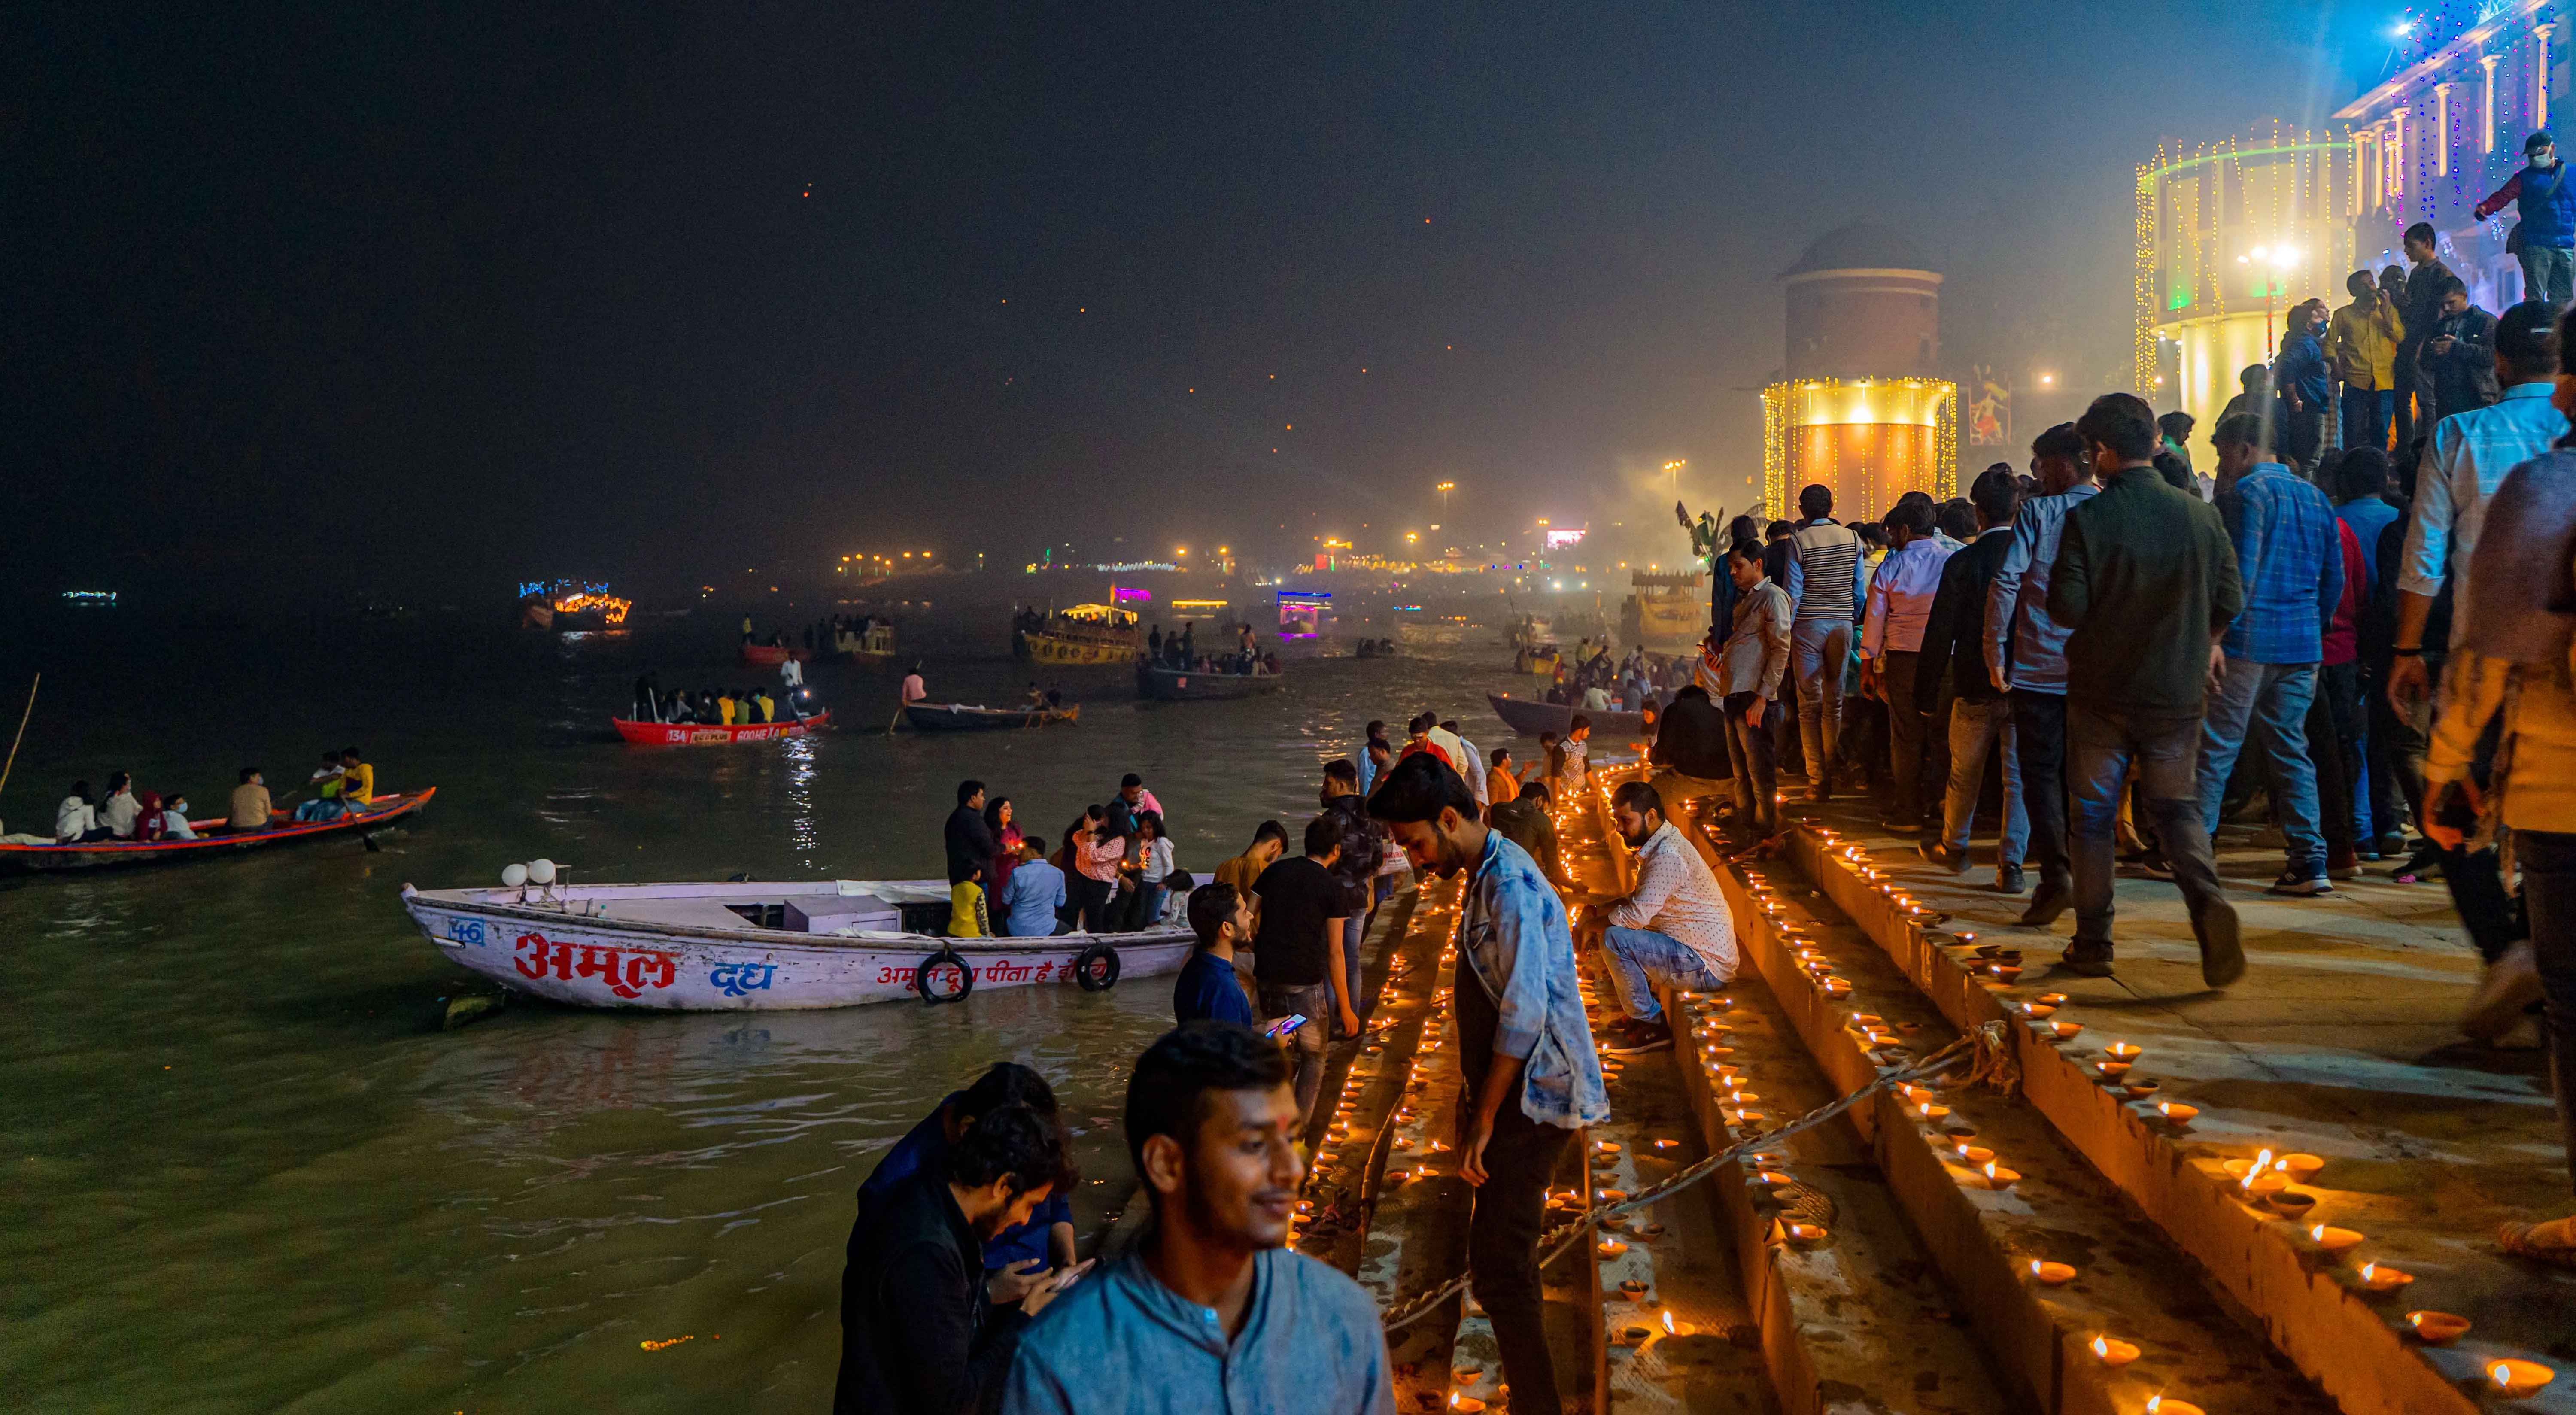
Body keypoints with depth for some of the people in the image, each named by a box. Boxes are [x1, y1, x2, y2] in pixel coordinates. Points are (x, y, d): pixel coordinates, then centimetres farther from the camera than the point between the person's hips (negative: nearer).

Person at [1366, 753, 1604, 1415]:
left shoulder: (1509, 887, -20)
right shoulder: (1488, 876, 12)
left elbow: (1524, 1017, -24)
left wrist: (1483, 1118, -19)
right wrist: (1473, 1093, 20)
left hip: (1533, 1099, -10)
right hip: (1516, 1094, 10)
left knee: (1498, 1266, -11)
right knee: (1503, 1256, 17)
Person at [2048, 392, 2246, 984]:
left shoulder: (2086, 519, -13)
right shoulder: (2201, 515, -3)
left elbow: (2066, 607, -14)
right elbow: (2230, 599, 3)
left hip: (2101, 689, -2)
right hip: (2178, 690, 2)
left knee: (2094, 813, 10)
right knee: (2177, 805, 13)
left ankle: (2093, 944, 14)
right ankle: (2208, 900, -14)